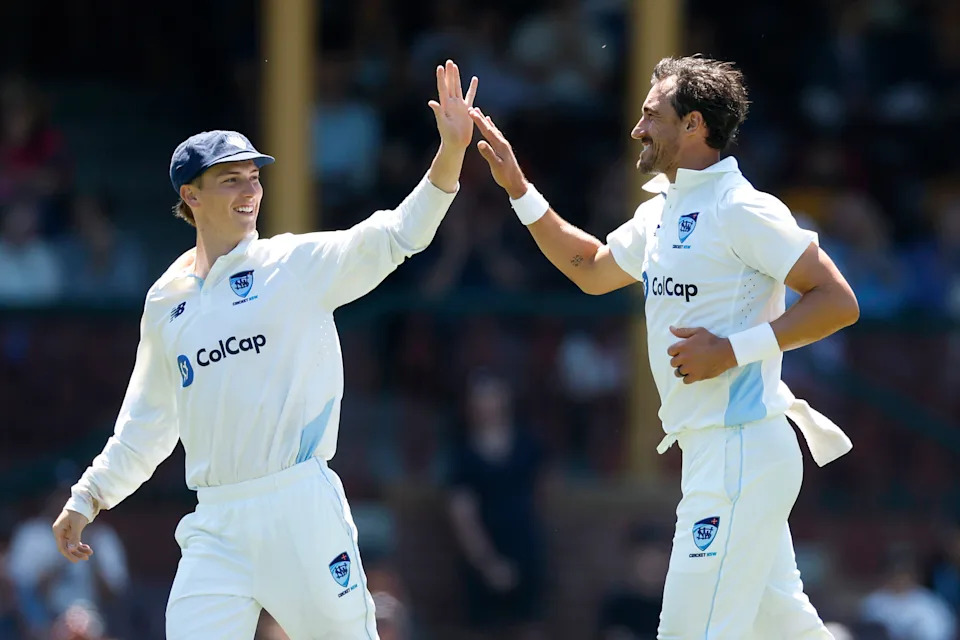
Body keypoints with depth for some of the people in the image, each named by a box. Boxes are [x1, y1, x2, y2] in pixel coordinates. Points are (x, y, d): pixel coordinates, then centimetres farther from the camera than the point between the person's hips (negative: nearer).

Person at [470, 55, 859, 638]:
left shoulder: (743, 210, -13)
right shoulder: (660, 213, 16)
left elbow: (839, 302, -17)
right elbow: (591, 269, 32)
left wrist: (734, 348, -21)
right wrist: (517, 188, 25)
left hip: (743, 449, -9)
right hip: (709, 451, 9)